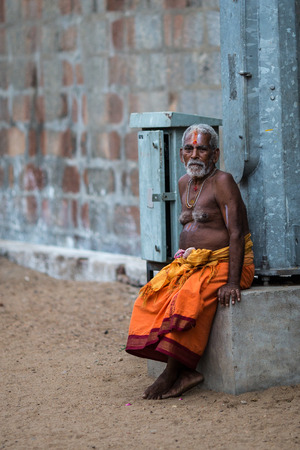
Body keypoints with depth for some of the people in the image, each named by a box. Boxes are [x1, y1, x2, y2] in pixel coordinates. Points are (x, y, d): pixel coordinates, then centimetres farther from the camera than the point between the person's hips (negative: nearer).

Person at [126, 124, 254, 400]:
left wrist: (232, 282, -27)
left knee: (188, 299, -32)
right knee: (153, 296, -16)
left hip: (223, 263, -8)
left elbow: (236, 232, -19)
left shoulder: (222, 182, -11)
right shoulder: (184, 184, 15)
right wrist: (182, 258, 9)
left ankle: (170, 376, -21)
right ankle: (185, 372, -21)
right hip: (191, 263, 8)